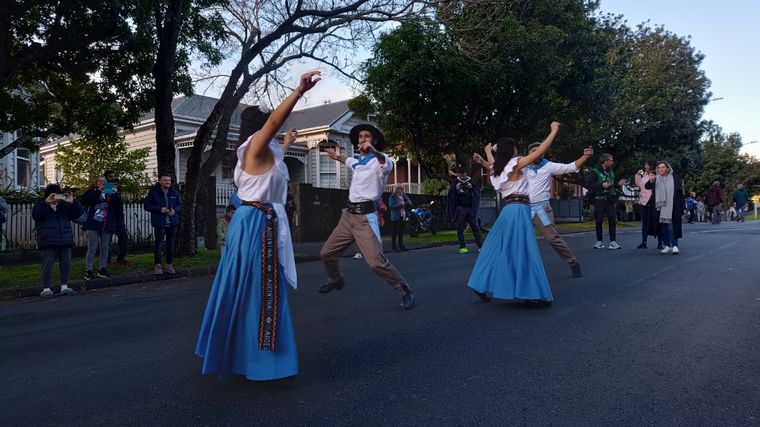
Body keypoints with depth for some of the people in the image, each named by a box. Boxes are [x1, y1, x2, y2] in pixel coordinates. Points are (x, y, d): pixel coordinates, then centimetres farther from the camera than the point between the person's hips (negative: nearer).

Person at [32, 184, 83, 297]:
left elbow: (77, 213, 7)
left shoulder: (64, 206, 14)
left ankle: (64, 286, 14)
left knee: (66, 264, 5)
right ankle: (46, 289, 1)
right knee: (48, 265, -5)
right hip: (48, 242, -4)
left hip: (65, 241, 4)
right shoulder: (41, 205, 4)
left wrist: (73, 202, -10)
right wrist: (45, 202, -25)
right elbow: (35, 215, -15)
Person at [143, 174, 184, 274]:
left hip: (172, 223, 4)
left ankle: (170, 265, 17)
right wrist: (160, 209, -16)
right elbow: (146, 205, -4)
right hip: (159, 223, -3)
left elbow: (181, 204, 14)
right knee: (158, 244, -1)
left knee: (171, 245, 8)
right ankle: (158, 265, 9)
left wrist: (175, 210, -8)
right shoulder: (153, 192, -3)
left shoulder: (174, 192, 7)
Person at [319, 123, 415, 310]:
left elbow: (387, 164, -36)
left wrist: (375, 151, -56)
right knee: (327, 253, 14)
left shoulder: (378, 160, -9)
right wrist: (337, 156, 57)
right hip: (348, 214, 8)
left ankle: (405, 292, -2)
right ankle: (335, 281, 43)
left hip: (365, 217, -8)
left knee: (376, 262, -20)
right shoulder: (358, 161, 16)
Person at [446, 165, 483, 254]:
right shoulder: (455, 182, 4)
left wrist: (472, 188, -13)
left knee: (475, 227, 1)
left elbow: (478, 192, 5)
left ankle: (480, 246, 3)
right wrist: (455, 189, -15)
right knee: (460, 229, 0)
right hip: (460, 209, -1)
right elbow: (450, 195, 0)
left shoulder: (471, 181, 6)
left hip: (471, 208, 1)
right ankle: (462, 247, 6)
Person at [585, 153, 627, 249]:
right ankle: (599, 242, 13)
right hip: (599, 199, -5)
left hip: (610, 200, 5)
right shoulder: (595, 172, -6)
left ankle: (613, 242, -1)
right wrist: (601, 185, -18)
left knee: (612, 220, -3)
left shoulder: (610, 172, 16)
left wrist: (618, 184, 8)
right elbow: (588, 184, -15)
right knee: (599, 221, 2)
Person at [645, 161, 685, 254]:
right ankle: (667, 246, 13)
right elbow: (647, 187, -10)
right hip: (660, 207, 3)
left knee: (671, 225, -9)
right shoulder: (656, 179, 7)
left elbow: (680, 192, 3)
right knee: (663, 226, 6)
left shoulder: (675, 178, 3)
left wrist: (681, 207, -2)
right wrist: (650, 181, -33)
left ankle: (674, 245, -6)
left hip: (672, 207, -3)